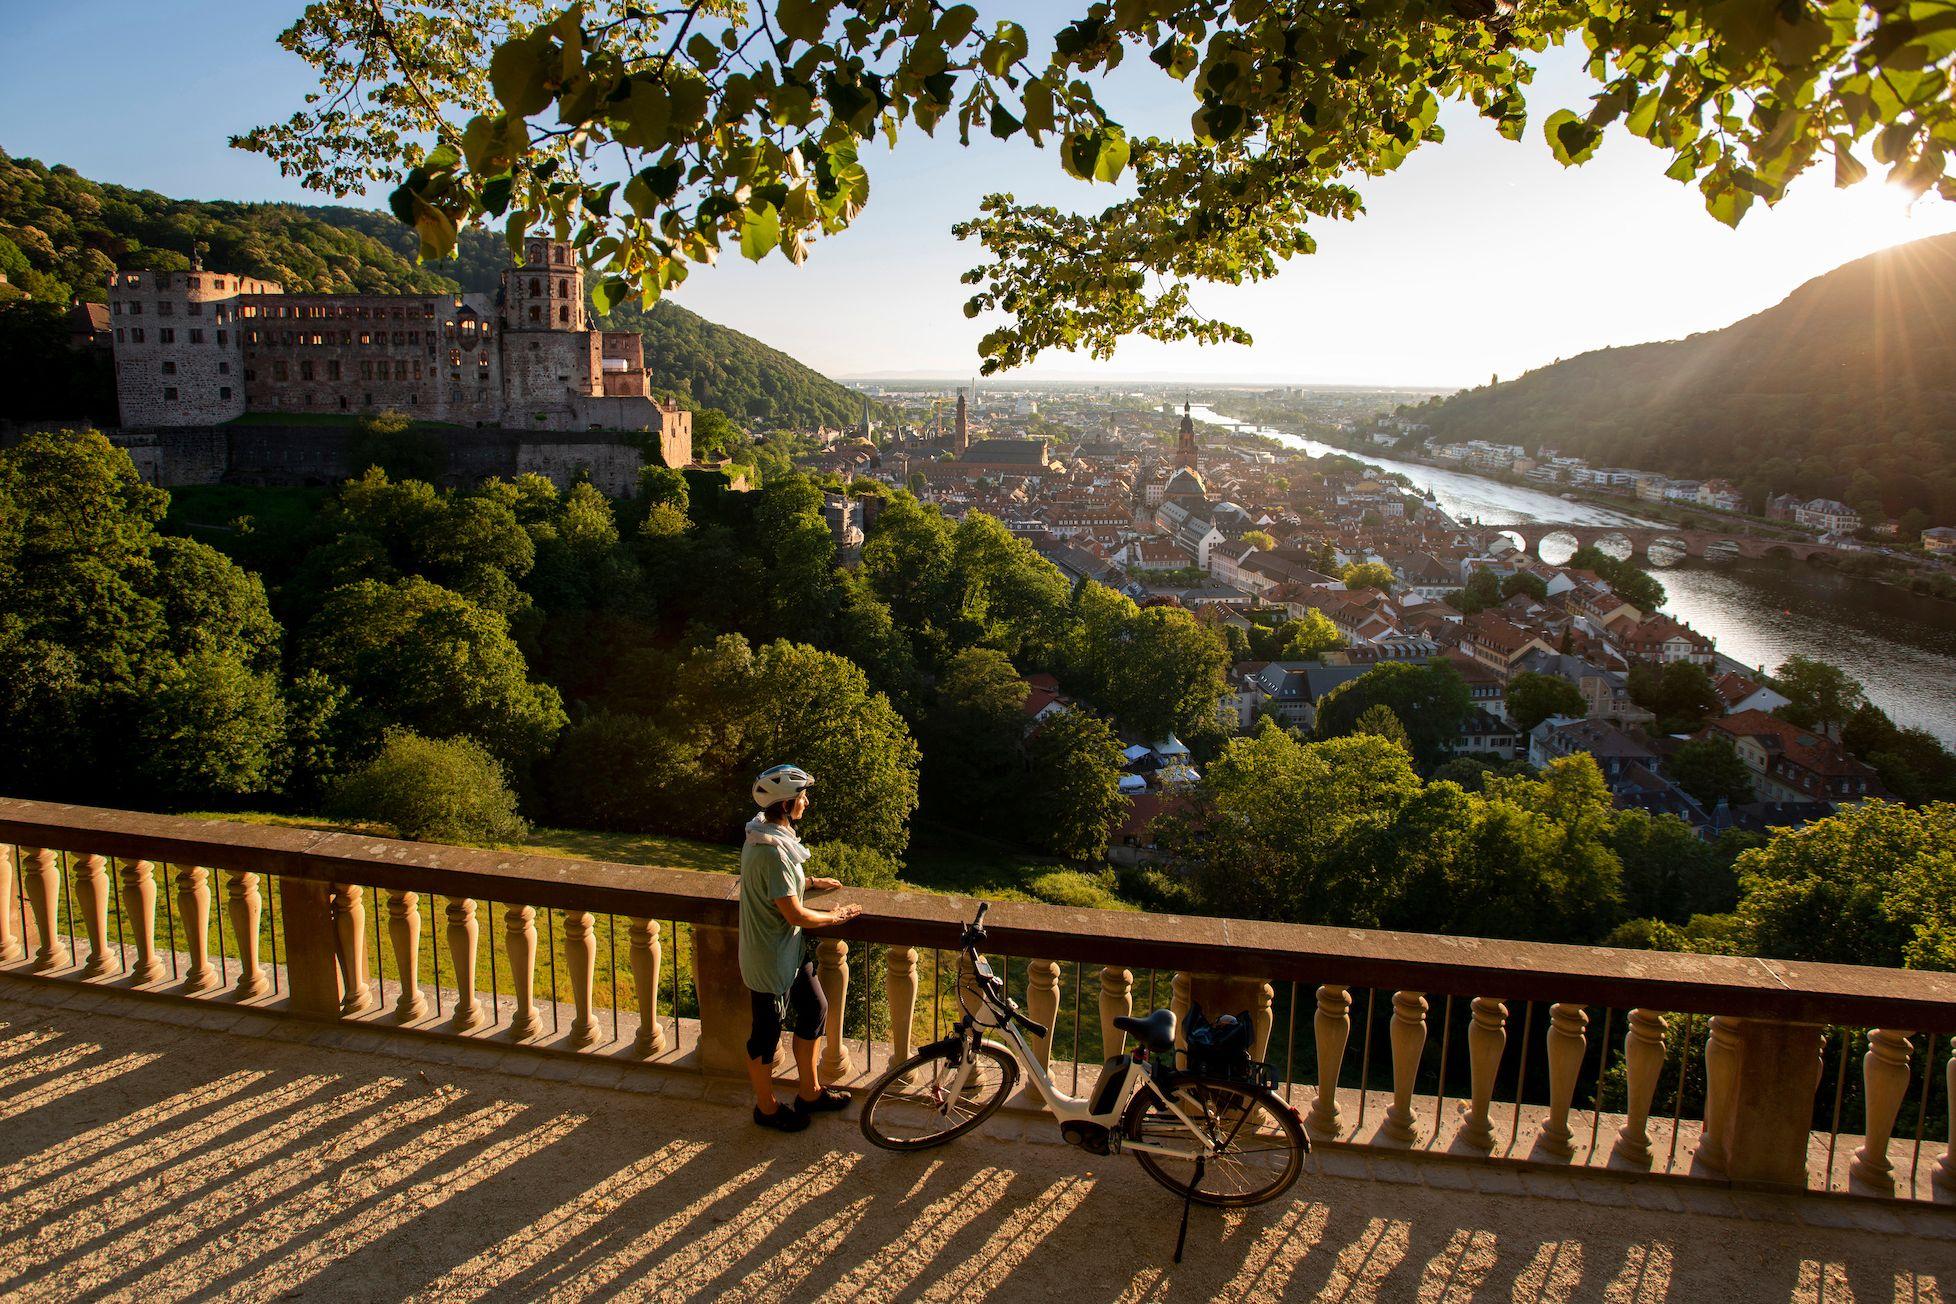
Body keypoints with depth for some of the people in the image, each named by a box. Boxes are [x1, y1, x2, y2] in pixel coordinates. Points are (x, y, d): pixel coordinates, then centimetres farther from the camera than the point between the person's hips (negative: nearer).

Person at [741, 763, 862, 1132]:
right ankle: (767, 1108, 32)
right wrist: (833, 917, -12)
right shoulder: (772, 852, -31)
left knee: (814, 1009, 20)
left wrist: (809, 883, 9)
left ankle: (810, 1092, 37)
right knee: (767, 1033, 11)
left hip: (788, 950, 10)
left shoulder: (766, 835, 0)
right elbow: (794, 914, -27)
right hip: (770, 959, -10)